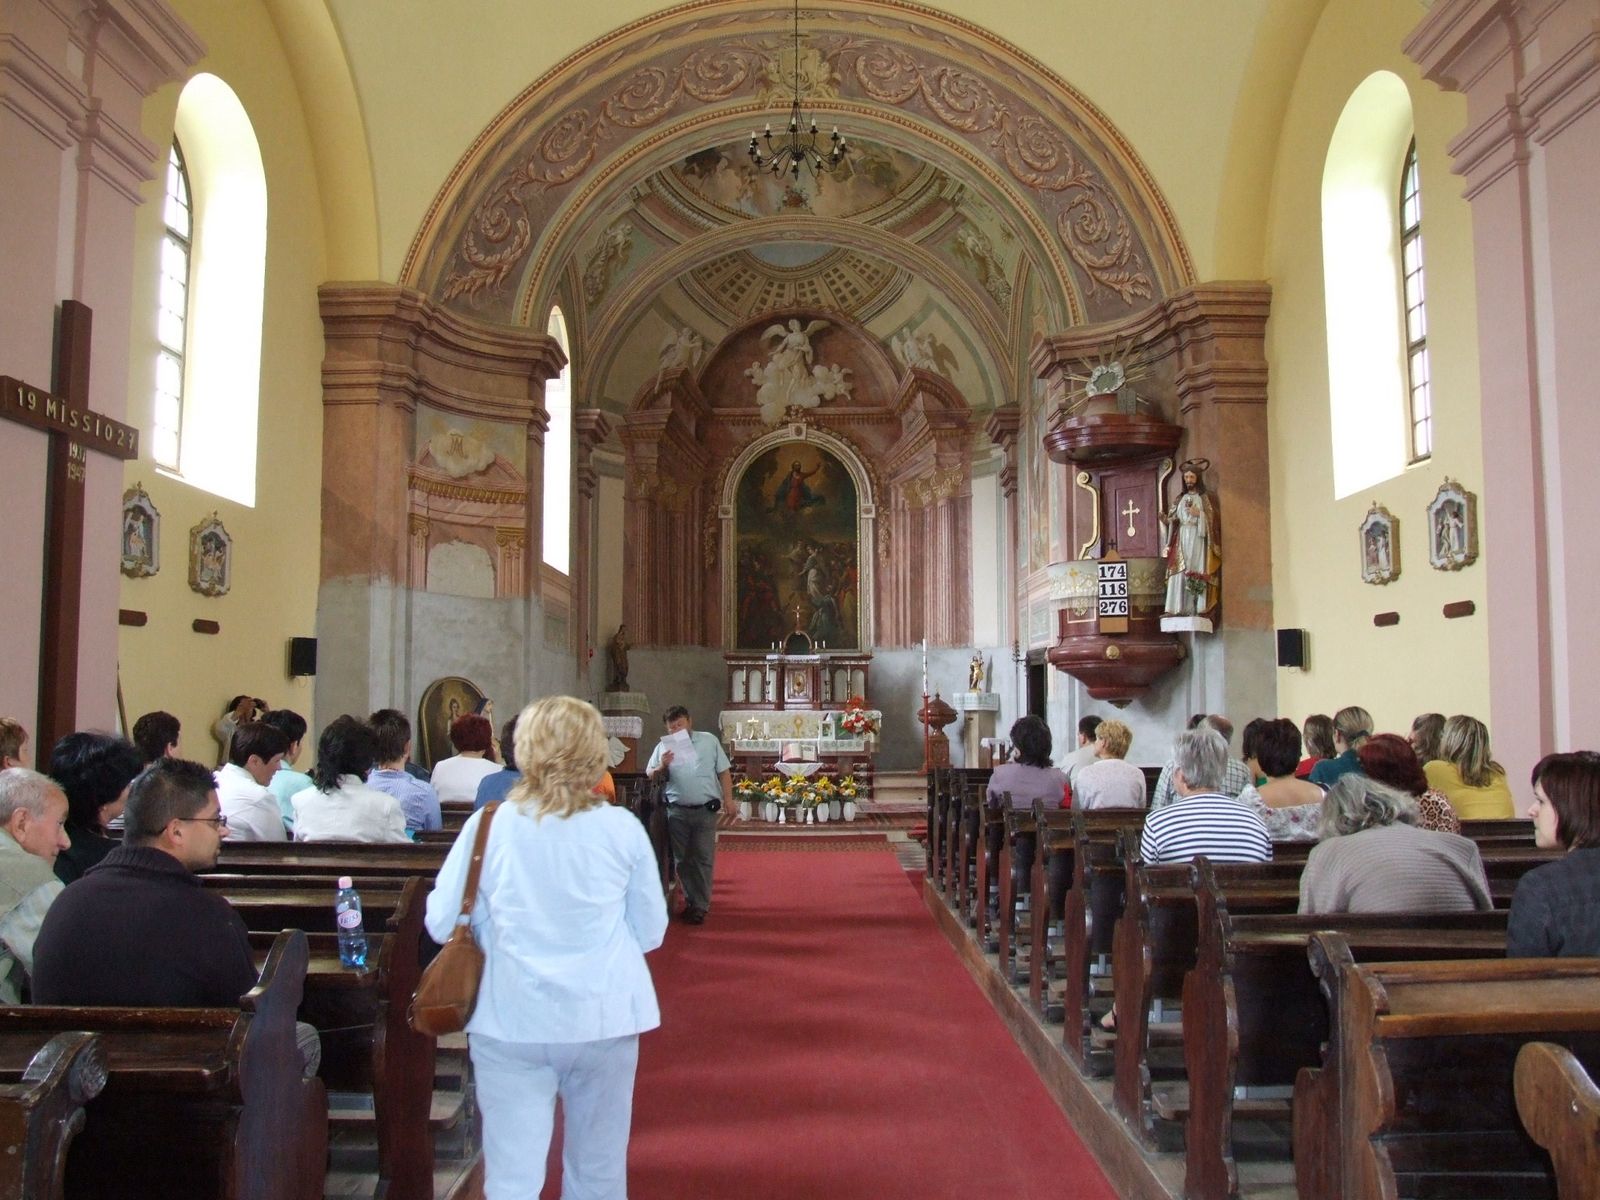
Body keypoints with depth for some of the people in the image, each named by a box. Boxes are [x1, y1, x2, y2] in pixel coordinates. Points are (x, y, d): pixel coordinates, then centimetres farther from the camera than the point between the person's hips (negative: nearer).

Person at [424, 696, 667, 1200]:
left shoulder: (488, 826, -7)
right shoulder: (623, 828, -6)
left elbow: (441, 924, -1)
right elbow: (650, 932, 0)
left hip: (510, 1022, 0)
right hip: (604, 1019, 1)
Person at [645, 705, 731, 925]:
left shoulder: (709, 741, 6)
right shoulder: (663, 746, 8)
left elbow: (724, 772, 7)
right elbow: (650, 777, 6)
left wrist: (728, 798, -1)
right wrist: (662, 767, -14)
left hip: (706, 810, -2)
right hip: (677, 812, 2)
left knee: (703, 858, -2)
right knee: (683, 859, 9)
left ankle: (700, 906, 4)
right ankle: (691, 901, 22)